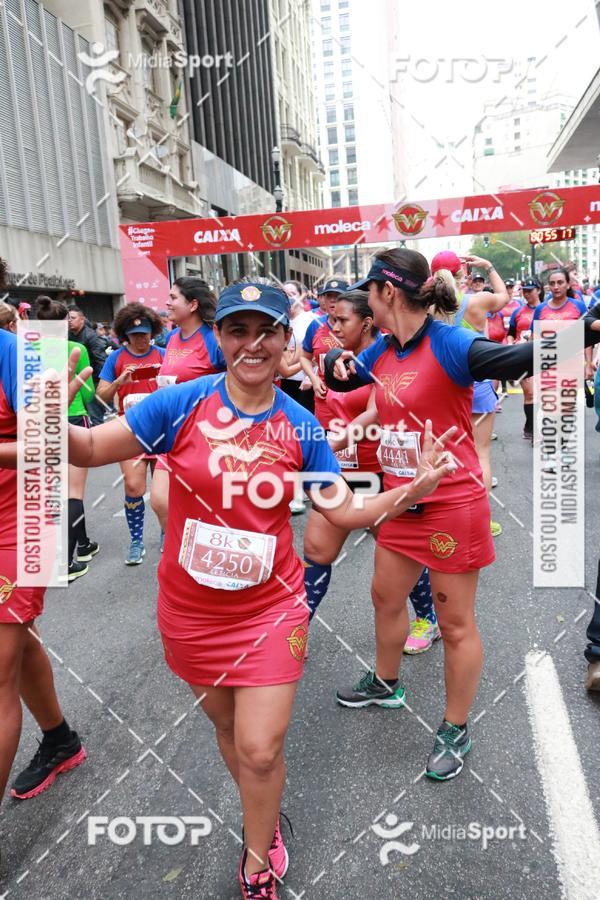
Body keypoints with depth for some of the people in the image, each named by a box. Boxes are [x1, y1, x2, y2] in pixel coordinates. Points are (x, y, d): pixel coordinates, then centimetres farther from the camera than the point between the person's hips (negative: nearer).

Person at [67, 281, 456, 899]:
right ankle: (265, 822, 54)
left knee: (260, 749, 2)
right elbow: (88, 449, -10)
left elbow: (344, 511, -2)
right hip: (190, 611, 1)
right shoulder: (183, 404, -12)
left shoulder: (301, 426, -7)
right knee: (227, 728, 22)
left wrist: (414, 488, -16)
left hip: (270, 608, -1)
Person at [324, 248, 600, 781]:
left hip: (452, 505, -8)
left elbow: (515, 360, -33)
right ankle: (386, 682, 50)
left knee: (455, 622, 8)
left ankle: (455, 731, 29)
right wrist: (337, 364, -4)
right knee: (387, 596, 24)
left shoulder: (448, 344, -19)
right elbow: (341, 380, 20)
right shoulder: (384, 349, 5)